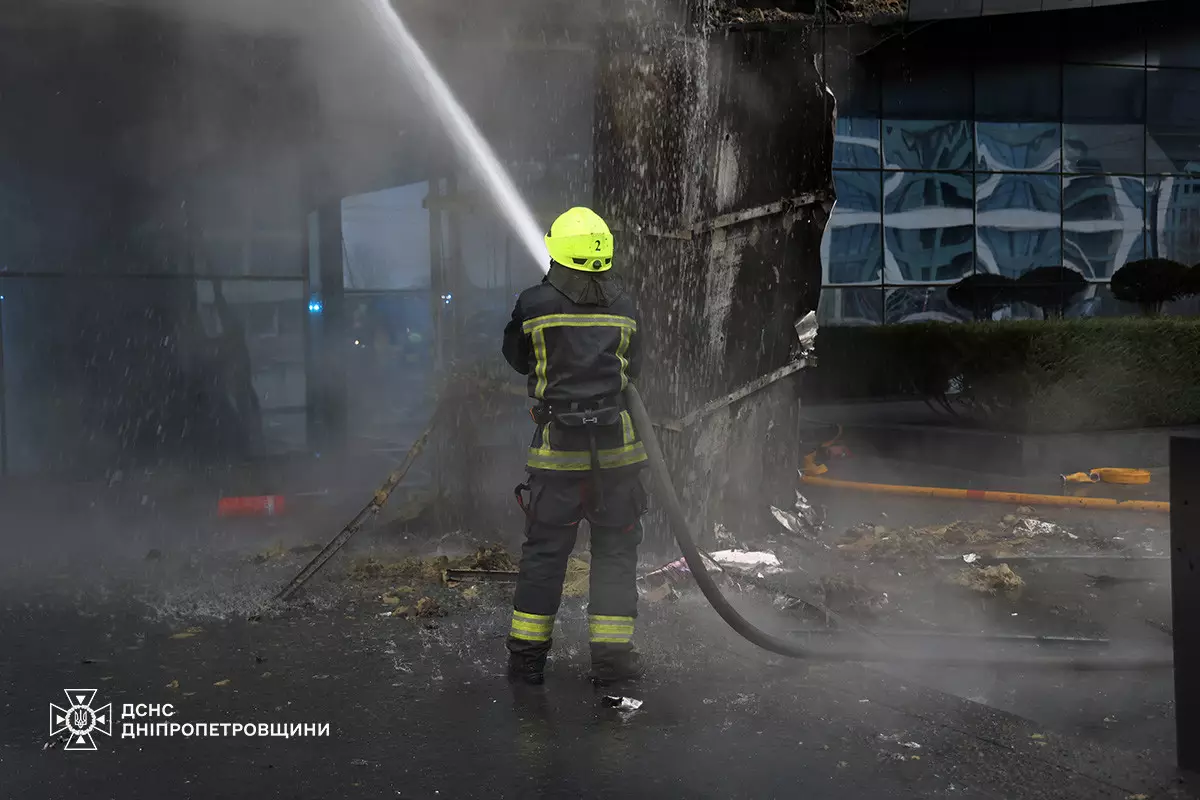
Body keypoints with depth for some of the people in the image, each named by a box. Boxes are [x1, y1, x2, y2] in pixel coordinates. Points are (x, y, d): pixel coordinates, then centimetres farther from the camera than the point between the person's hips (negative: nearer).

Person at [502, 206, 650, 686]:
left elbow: (516, 358, 11)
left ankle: (527, 656, 16)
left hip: (557, 447, -1)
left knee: (544, 550, 9)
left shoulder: (534, 304, -5)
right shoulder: (624, 306, 2)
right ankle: (611, 653, 11)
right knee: (616, 548, 10)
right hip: (616, 446, 1)